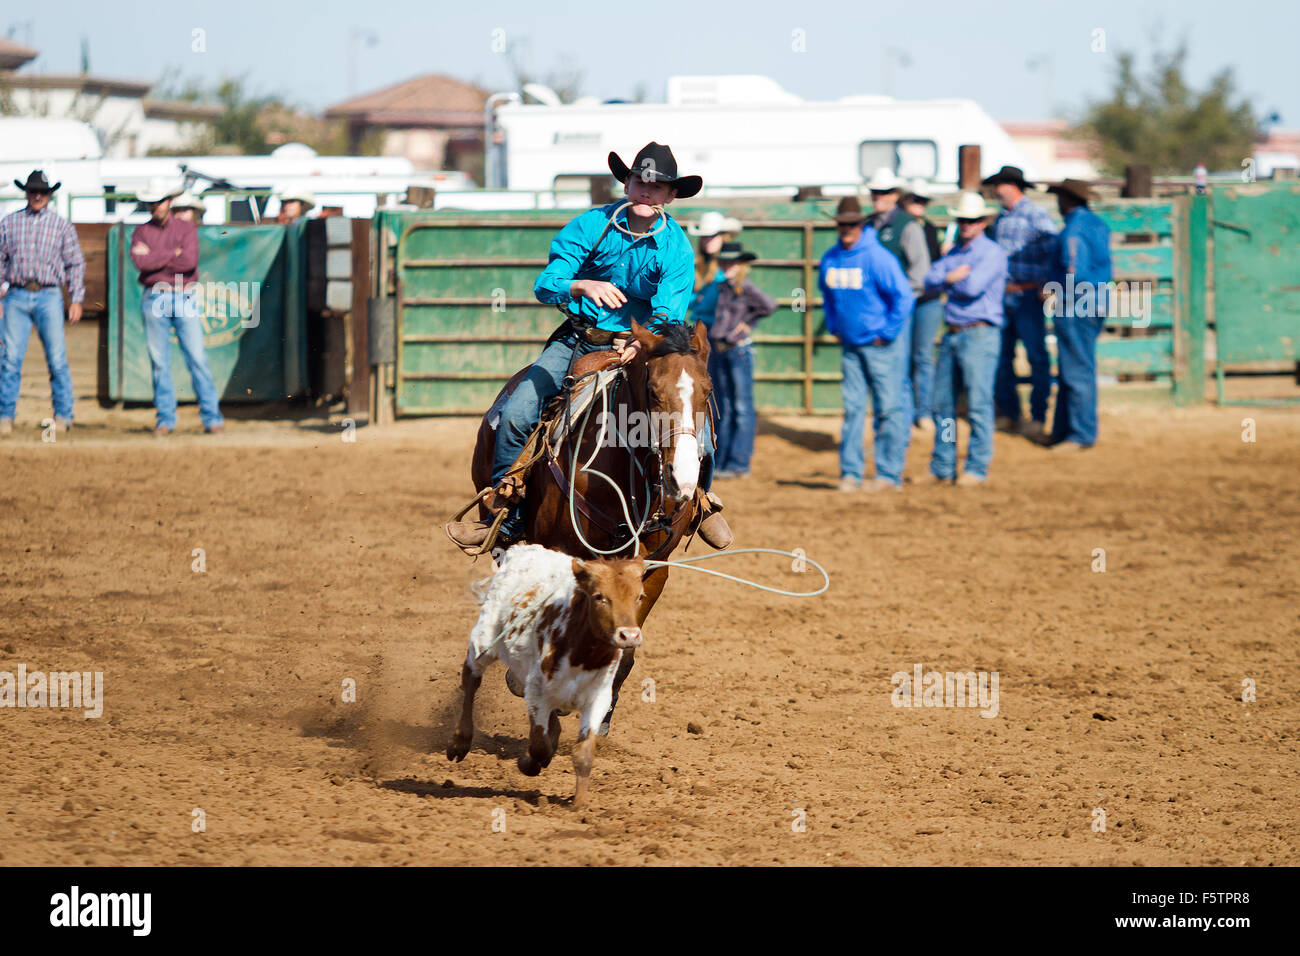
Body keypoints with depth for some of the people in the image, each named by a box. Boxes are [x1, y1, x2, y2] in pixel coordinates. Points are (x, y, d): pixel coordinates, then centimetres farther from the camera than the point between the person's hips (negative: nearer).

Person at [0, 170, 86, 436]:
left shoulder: (62, 225, 10)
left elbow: (75, 264, 10)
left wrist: (76, 300, 2)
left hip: (48, 297, -1)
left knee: (57, 359, -5)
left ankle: (63, 415, 4)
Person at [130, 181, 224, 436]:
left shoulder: (187, 229, 7)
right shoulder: (141, 232, 10)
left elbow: (190, 262, -10)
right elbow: (140, 261, -10)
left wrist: (154, 257, -7)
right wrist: (173, 254, -7)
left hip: (184, 299, -1)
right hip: (154, 300, 1)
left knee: (197, 358, -6)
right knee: (159, 362, 1)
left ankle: (212, 417, -5)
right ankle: (165, 419, 6)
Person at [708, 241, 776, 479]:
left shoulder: (745, 288, -8)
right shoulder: (721, 287, 8)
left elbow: (770, 305, -13)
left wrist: (748, 323, -5)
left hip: (739, 350, -7)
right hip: (717, 350, 7)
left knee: (742, 408, -3)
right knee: (723, 409, 11)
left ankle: (739, 464, -2)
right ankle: (721, 462, 16)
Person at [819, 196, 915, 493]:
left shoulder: (877, 257, -15)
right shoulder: (830, 259, 5)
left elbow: (904, 296, -16)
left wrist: (887, 334, -13)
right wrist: (833, 327, 16)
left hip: (881, 343, -6)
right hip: (851, 344, 6)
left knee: (889, 408, -3)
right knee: (852, 408, 5)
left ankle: (889, 474, -1)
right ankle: (850, 473, 8)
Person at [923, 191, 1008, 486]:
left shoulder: (992, 253, -4)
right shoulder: (954, 253, 19)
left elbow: (972, 287, -17)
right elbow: (931, 281, 7)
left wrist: (948, 280, 1)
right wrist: (954, 277, -10)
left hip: (979, 334, -8)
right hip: (952, 335, 8)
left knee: (979, 402, -8)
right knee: (942, 403, 8)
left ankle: (977, 467, -5)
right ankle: (941, 468, 15)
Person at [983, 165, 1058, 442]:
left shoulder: (1036, 215, -6)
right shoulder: (1001, 219, 16)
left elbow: (1052, 250, -11)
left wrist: (1046, 285, -17)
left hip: (1027, 295, -8)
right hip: (1002, 296, 8)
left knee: (1037, 357, -6)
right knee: (1000, 356, 8)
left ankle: (1038, 418, -4)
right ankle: (1008, 413, 17)